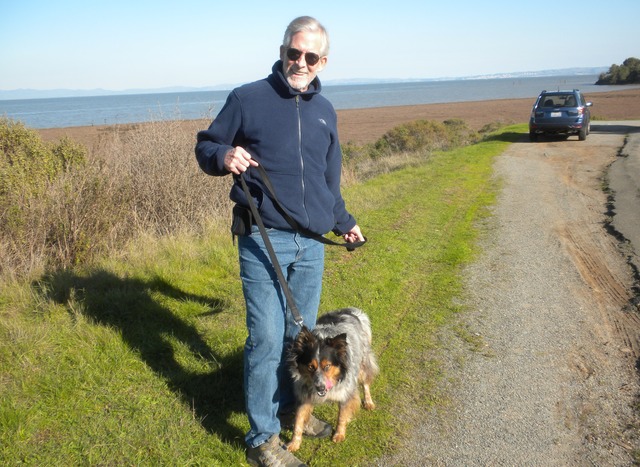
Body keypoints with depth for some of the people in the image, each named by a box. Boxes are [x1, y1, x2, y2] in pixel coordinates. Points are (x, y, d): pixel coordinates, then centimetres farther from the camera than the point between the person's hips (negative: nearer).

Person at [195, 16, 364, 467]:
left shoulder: (325, 111, 13)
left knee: (301, 334, 14)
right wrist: (224, 156, -18)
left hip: (311, 244, 6)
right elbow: (205, 146, 3)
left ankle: (288, 407, 34)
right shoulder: (247, 99, -3)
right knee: (268, 339, -5)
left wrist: (344, 222, 27)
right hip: (264, 241, -5)